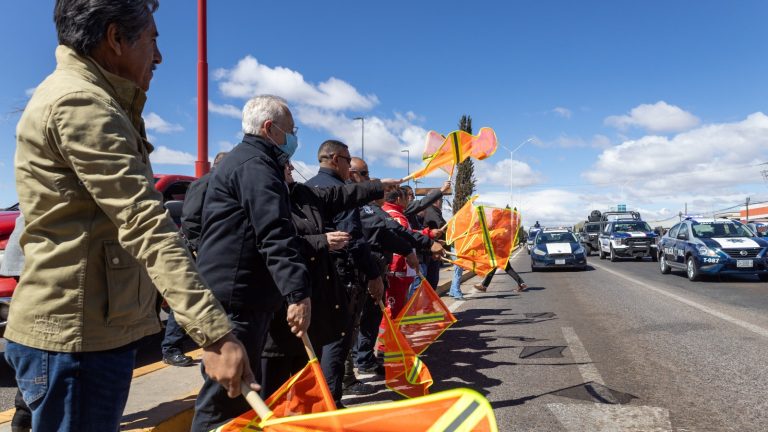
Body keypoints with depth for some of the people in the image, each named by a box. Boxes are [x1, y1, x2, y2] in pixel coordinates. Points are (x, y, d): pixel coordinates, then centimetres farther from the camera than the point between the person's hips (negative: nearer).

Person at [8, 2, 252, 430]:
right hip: (75, 335, -10)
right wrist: (216, 333, -32)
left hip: (87, 329, 10)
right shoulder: (79, 102, -17)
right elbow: (146, 225, -29)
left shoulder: (84, 98, 17)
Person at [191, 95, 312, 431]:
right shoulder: (256, 164, -13)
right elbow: (275, 236, -25)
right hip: (236, 299, -11)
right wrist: (299, 293, -31)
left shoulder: (245, 160, 22)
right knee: (224, 399, -5)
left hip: (236, 294, 11)